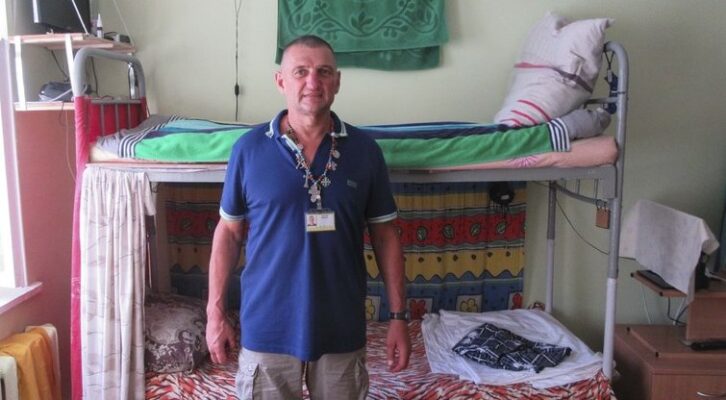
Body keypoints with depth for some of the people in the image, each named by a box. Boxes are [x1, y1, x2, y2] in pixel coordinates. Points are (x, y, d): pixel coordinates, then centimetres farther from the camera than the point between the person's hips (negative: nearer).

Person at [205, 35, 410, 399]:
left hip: (342, 327, 1)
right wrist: (215, 313, 0)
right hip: (267, 327, -1)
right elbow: (228, 232, 2)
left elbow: (385, 236, 1)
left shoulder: (365, 150, -4)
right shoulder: (249, 149, -6)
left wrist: (398, 316, -1)